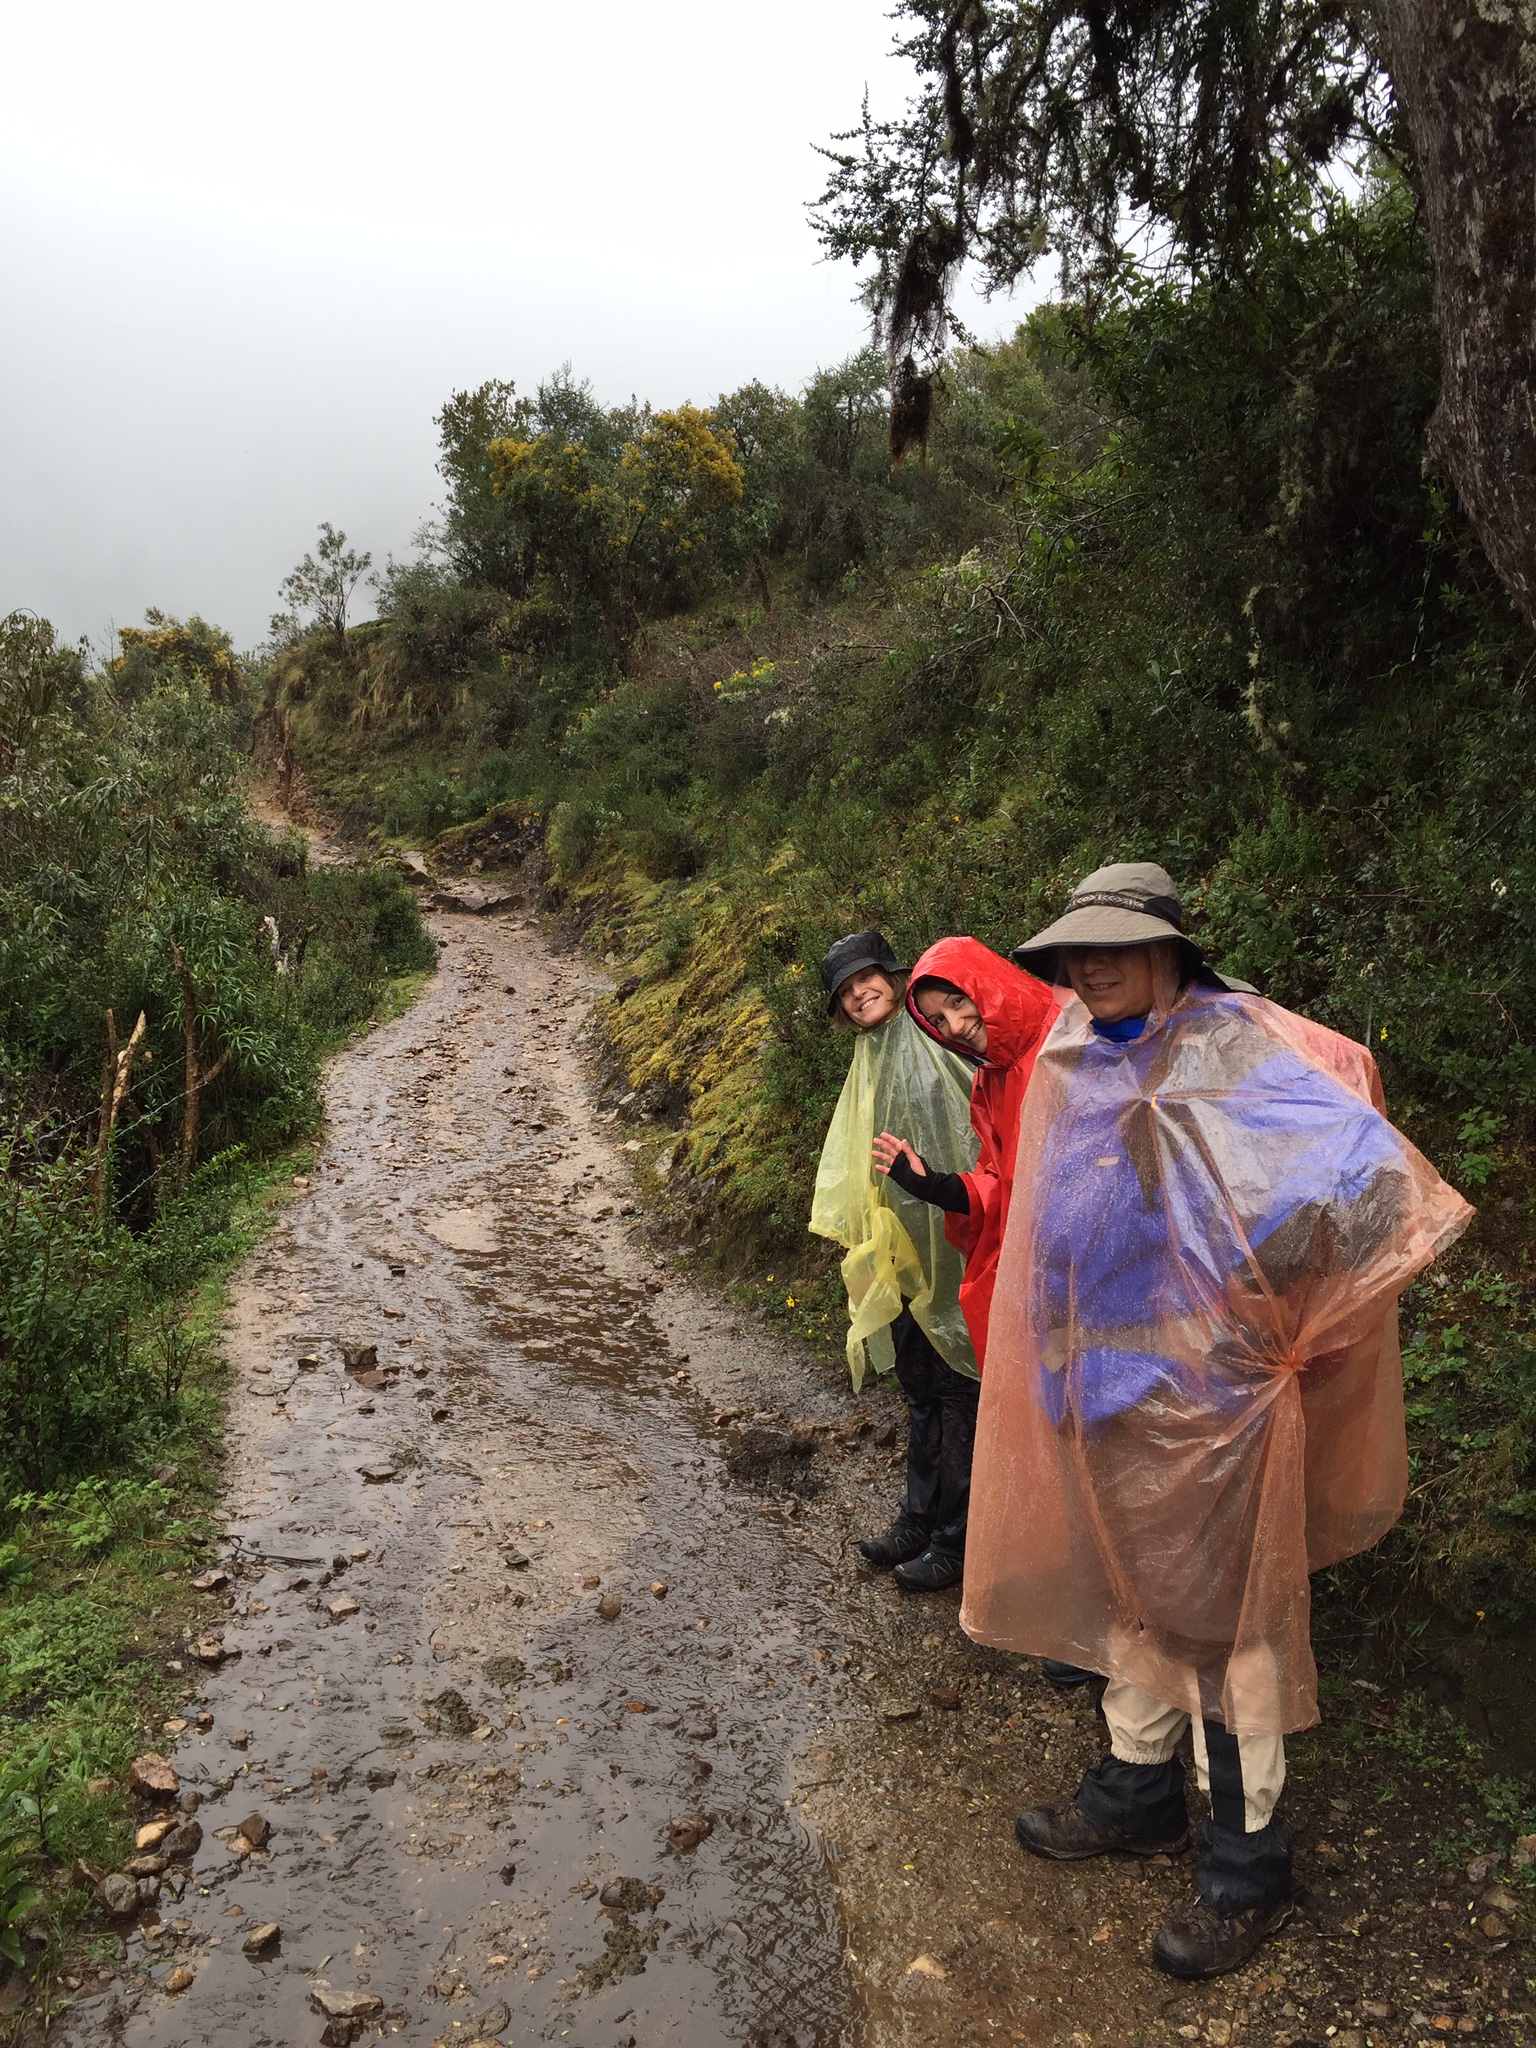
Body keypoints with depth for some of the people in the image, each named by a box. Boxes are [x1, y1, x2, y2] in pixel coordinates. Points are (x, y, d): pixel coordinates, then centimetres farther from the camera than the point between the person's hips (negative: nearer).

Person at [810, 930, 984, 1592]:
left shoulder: (934, 1047, -10)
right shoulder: (867, 1070, 15)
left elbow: (977, 1134, -16)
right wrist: (865, 1249, 18)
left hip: (948, 1252, -8)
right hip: (898, 1259, 8)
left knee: (957, 1393, 3)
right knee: (921, 1391, 17)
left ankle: (955, 1540, 13)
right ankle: (918, 1520, 29)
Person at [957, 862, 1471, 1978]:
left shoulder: (1236, 1049, -17)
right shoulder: (1076, 1062, 5)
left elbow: (1368, 1168, -25)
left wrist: (1276, 1311, -19)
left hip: (1204, 1387, -7)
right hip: (1102, 1383, 7)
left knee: (1226, 1613, 6)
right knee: (1127, 1593, 21)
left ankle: (1251, 1863, 24)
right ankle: (1138, 1794, 41)